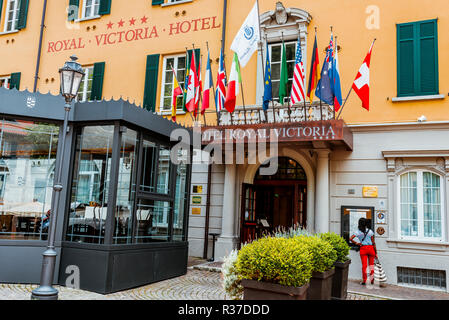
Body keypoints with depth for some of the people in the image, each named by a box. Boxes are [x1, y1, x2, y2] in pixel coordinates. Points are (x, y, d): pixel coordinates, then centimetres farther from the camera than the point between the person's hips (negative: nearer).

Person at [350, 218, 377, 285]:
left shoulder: (358, 232, -1)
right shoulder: (370, 231, -1)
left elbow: (351, 238, -11)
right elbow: (373, 243, 0)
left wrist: (356, 243, 5)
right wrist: (376, 252, 6)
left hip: (363, 248, 0)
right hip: (370, 248, 0)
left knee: (364, 265, 2)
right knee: (371, 264, 14)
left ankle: (364, 280, 3)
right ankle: (372, 276, 3)